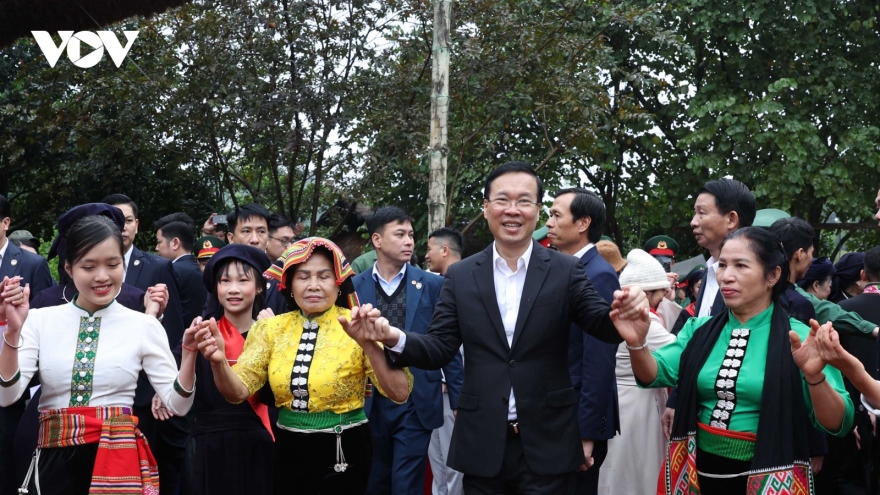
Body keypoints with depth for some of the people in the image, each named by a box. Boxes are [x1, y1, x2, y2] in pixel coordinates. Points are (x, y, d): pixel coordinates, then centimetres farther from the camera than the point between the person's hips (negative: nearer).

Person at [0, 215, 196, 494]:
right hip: (54, 463, 1)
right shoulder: (41, 320, 1)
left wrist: (190, 353, -21)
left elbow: (177, 405, -5)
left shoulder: (144, 326, -2)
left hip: (119, 459, -1)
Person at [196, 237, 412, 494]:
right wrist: (218, 361, -27)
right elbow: (238, 391, -6)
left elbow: (400, 393, -19)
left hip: (343, 454, -3)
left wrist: (370, 345, -35)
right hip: (288, 451, 3)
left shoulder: (355, 327, -10)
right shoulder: (272, 327, 2)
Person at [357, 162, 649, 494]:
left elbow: (603, 326, -8)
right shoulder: (460, 276, 4)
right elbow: (439, 348, 0)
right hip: (482, 445, 2)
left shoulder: (566, 270, 0)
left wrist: (623, 311, -30)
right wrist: (395, 338, -19)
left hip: (548, 444, -1)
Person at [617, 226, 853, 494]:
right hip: (699, 473, 4)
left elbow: (837, 425, -13)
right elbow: (655, 374, -8)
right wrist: (637, 342, -28)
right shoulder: (700, 330, 3)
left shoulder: (798, 338, -10)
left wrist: (815, 376, -32)